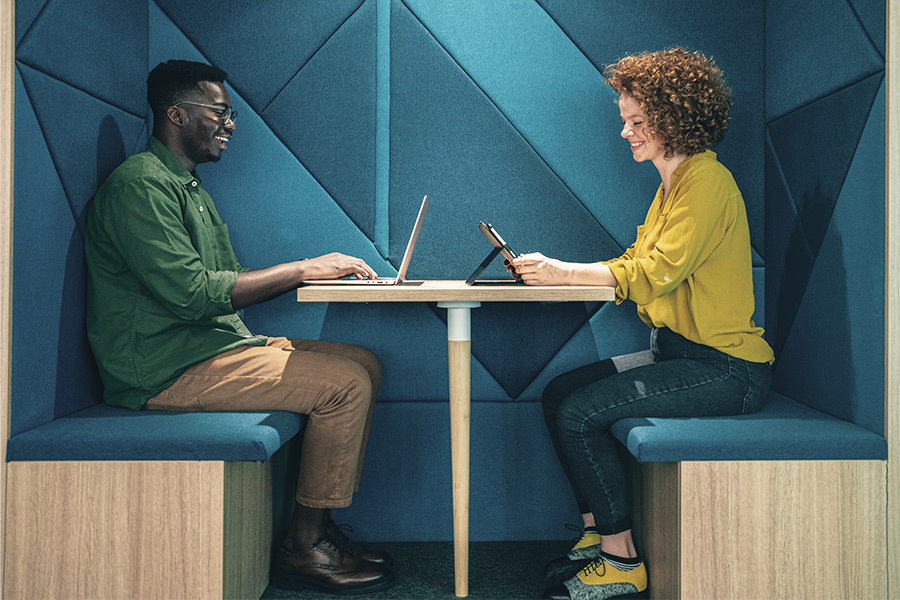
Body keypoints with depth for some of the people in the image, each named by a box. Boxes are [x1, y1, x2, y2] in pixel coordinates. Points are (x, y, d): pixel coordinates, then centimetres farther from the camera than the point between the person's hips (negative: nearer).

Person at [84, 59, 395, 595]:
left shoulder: (192, 190, 22)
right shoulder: (141, 183, -11)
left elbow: (228, 286, 17)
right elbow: (191, 292, -23)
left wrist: (318, 269, 3)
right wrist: (303, 269, -18)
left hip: (214, 345, 10)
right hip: (166, 369, -10)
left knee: (365, 363, 4)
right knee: (346, 384, -20)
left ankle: (318, 526, 5)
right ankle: (303, 550, -6)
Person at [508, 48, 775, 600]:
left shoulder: (707, 180, -14)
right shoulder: (673, 184, 17)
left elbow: (656, 273, -22)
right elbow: (633, 264, 13)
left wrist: (563, 273, -18)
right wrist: (549, 272, 2)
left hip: (726, 368, -10)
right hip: (679, 351, 10)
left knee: (579, 413, -18)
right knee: (559, 393, 3)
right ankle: (599, 533, 11)